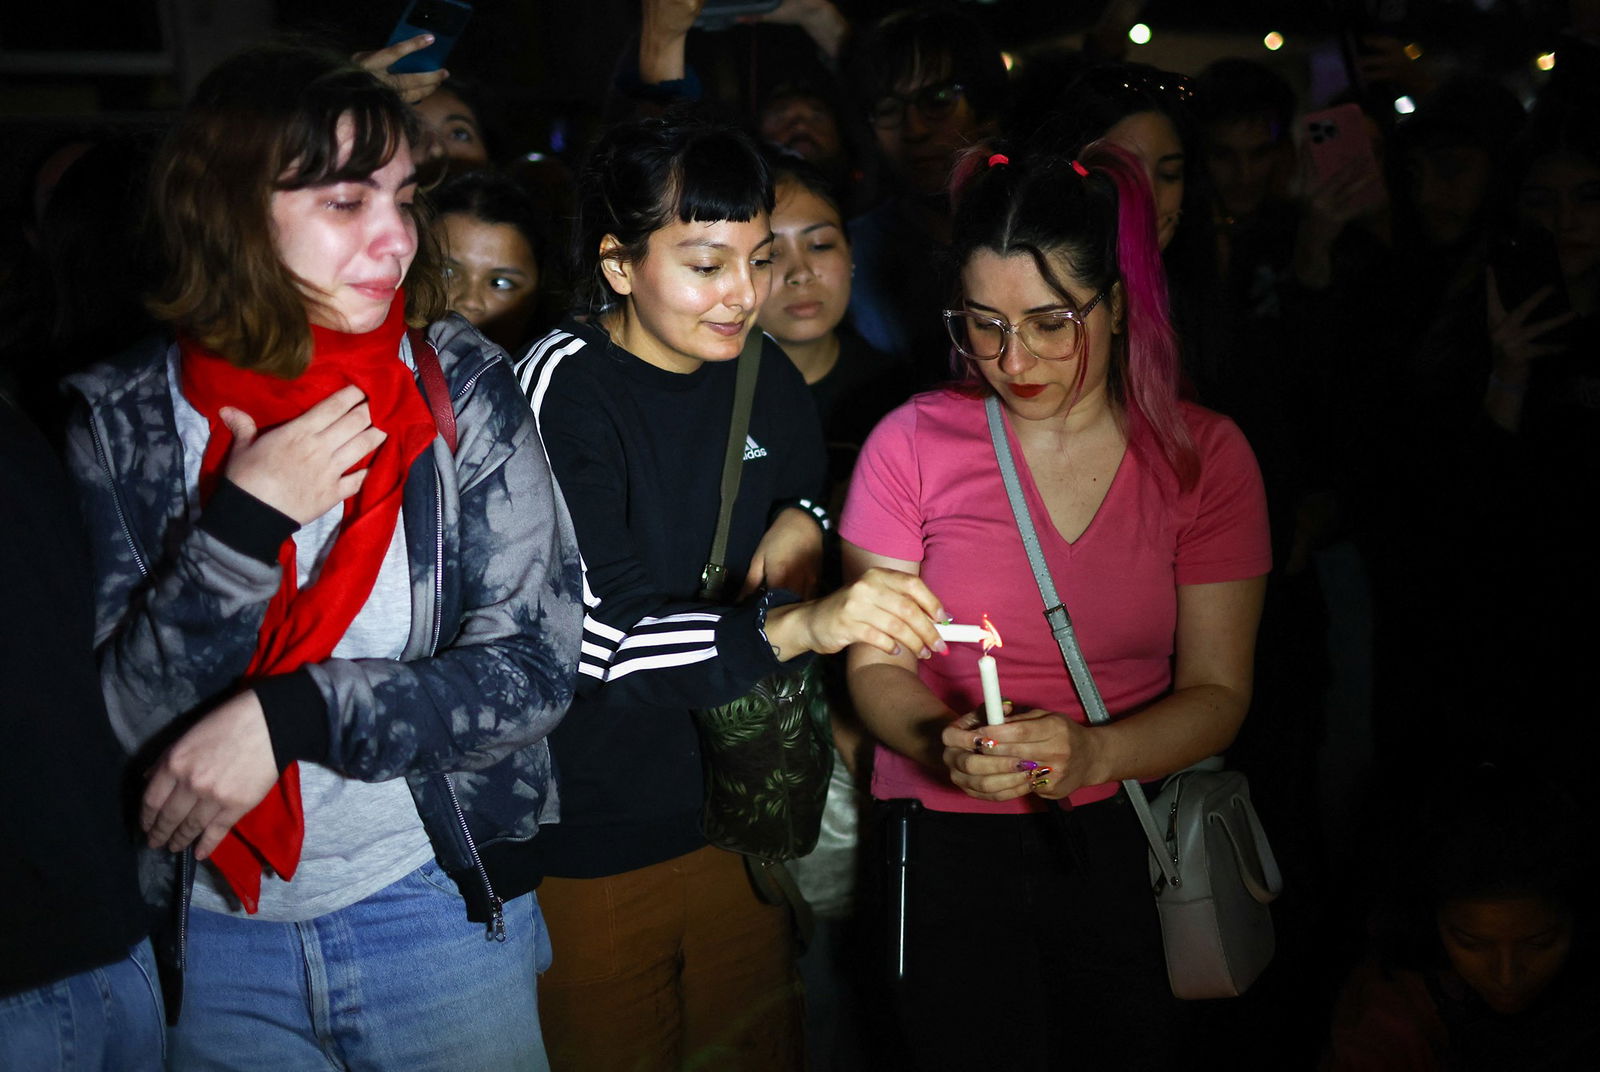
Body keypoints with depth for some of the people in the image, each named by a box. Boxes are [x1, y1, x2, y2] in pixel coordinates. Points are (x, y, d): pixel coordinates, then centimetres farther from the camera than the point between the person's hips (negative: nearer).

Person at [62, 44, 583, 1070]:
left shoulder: (461, 386, -7)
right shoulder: (124, 417, -5)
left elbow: (537, 667, -11)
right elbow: (116, 719, -10)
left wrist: (286, 717, -20)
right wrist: (245, 523, -21)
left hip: (437, 907, 0)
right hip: (212, 934, 0)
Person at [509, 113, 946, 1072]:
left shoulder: (766, 377, 0)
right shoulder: (563, 387, -18)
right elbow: (596, 636, -28)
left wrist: (801, 521, -4)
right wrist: (793, 625, -42)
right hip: (596, 839, -5)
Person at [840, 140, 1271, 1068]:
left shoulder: (1204, 455, -2)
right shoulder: (913, 443, -5)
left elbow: (1218, 692, -4)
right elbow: (877, 664, -2)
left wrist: (1095, 754, -23)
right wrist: (943, 743, -23)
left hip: (1125, 842, 1)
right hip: (947, 843, -1)